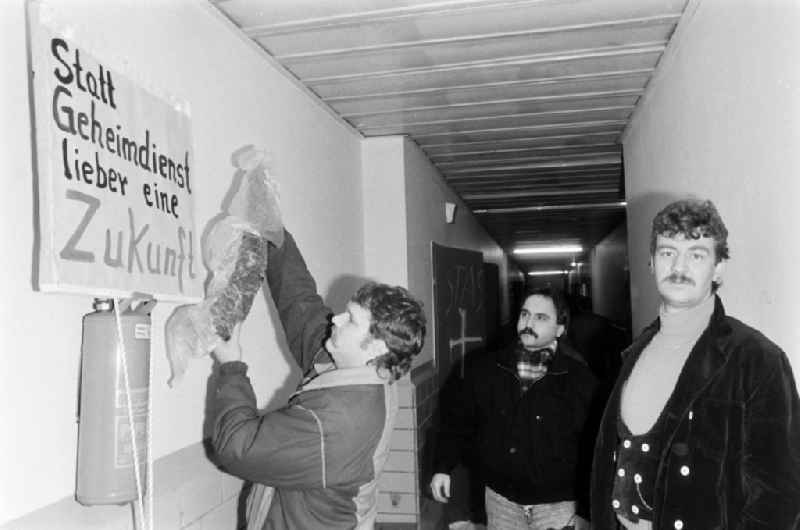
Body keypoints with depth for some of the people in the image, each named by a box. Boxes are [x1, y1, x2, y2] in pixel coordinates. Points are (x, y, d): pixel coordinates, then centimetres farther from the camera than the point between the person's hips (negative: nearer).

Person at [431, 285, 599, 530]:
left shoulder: (579, 378, -9)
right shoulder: (485, 368, -2)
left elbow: (592, 449, -7)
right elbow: (458, 419, 4)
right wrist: (443, 467, -4)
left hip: (557, 505, -2)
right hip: (500, 499, 3)